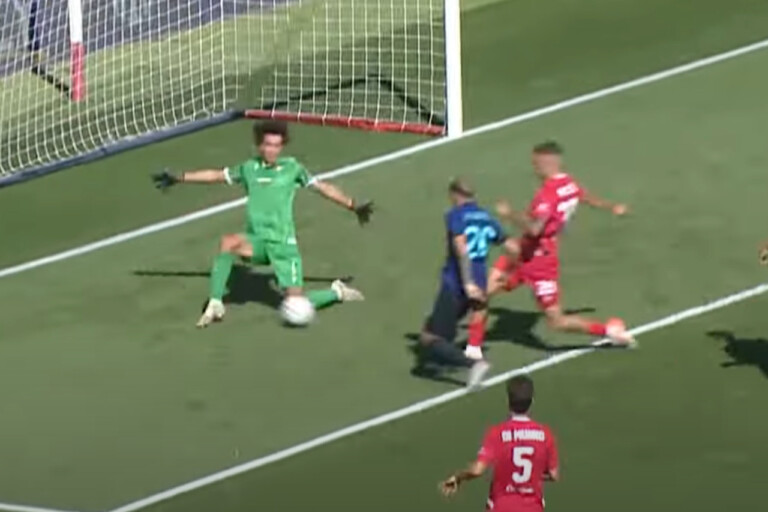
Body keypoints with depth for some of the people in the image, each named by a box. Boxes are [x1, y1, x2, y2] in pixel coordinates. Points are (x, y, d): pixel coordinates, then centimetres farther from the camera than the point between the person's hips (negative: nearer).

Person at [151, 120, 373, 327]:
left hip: (283, 243, -3)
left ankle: (337, 292, 21)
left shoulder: (292, 168, 2)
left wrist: (354, 206, 2)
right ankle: (215, 304, -21)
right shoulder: (249, 168, 9)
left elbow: (324, 188, 5)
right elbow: (215, 175, 18)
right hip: (256, 240, 3)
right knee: (228, 242, -32)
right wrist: (178, 179, 19)